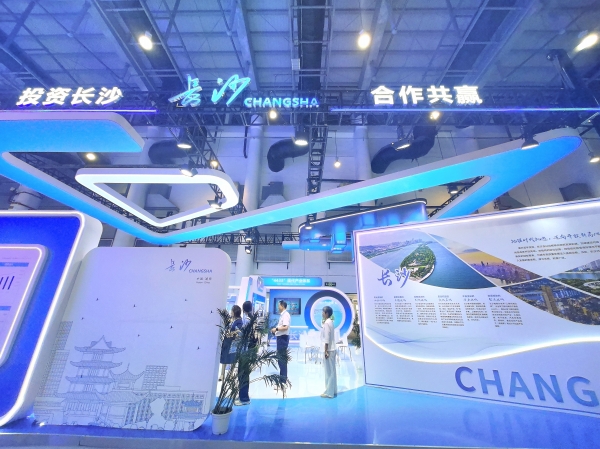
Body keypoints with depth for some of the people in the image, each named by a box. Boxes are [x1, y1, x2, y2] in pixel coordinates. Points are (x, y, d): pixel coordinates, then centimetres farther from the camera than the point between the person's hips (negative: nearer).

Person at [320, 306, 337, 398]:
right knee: (332, 371, 14)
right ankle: (333, 391, 22)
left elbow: (327, 338, -20)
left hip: (328, 350, -9)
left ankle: (329, 392, 6)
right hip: (332, 349, 9)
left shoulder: (326, 323, -17)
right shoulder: (330, 322, 11)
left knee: (329, 372, -1)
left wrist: (326, 351, -19)